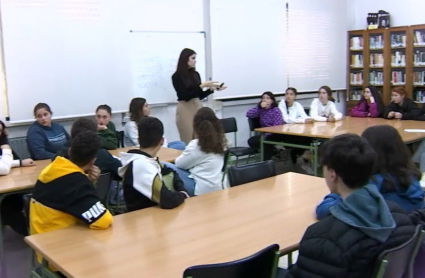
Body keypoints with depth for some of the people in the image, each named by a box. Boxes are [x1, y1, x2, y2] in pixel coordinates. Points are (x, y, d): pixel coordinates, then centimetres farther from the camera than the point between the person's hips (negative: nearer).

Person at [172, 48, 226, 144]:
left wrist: (212, 89, -1)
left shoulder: (196, 74, 10)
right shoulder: (177, 76, -7)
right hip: (185, 109, -6)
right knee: (187, 142, -2)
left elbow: (199, 96, 13)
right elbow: (185, 96, -15)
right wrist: (202, 86, -18)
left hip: (198, 107, 6)